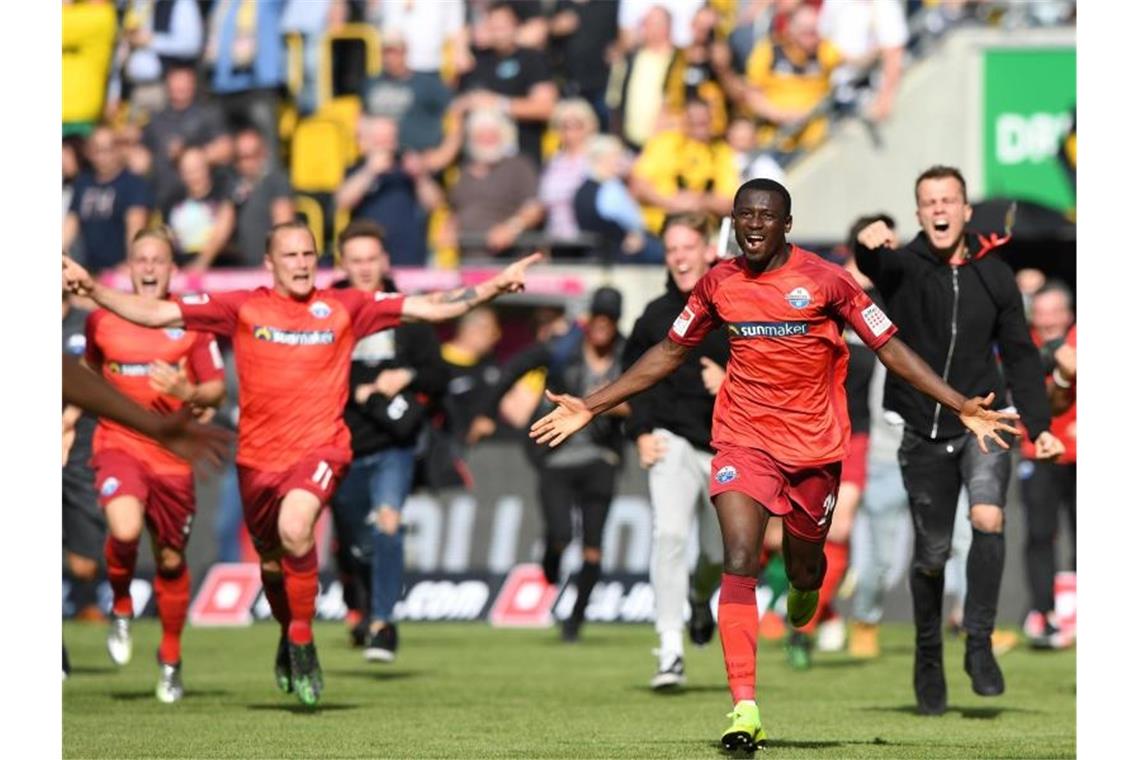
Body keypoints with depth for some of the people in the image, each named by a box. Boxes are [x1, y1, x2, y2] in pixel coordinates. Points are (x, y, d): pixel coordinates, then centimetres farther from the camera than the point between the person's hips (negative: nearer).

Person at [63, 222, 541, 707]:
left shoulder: (344, 308, 3)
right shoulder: (242, 308, 3)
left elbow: (431, 308, 4)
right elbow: (155, 313, 0)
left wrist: (495, 286, -4)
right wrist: (92, 290, -10)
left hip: (320, 449, -3)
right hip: (258, 455, 3)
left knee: (294, 528, -31)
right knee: (272, 563, 15)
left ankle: (302, 640, -14)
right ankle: (290, 634, 47)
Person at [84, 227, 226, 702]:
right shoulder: (102, 318, 4)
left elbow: (217, 390, 1)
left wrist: (187, 393, -19)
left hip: (172, 454, 1)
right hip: (118, 444, -1)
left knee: (171, 560, 8)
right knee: (124, 530, -28)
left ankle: (171, 658, 28)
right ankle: (121, 609, 2)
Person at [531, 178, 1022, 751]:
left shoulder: (824, 280, -8)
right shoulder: (718, 285, 0)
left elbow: (890, 348, -4)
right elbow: (669, 353, 13)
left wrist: (963, 407, -12)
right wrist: (590, 407, 11)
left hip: (815, 445, 0)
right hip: (744, 440, 0)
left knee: (803, 568, 14)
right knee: (739, 563, -18)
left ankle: (804, 592, 57)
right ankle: (744, 711, -23)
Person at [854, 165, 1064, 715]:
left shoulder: (994, 274, 0)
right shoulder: (904, 266, -7)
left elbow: (1019, 354, 8)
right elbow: (874, 266, -32)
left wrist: (1039, 426, 0)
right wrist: (868, 247, -57)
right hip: (924, 431, 0)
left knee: (988, 519, -23)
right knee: (932, 553, 6)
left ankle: (980, 644, -12)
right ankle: (928, 657, 27)